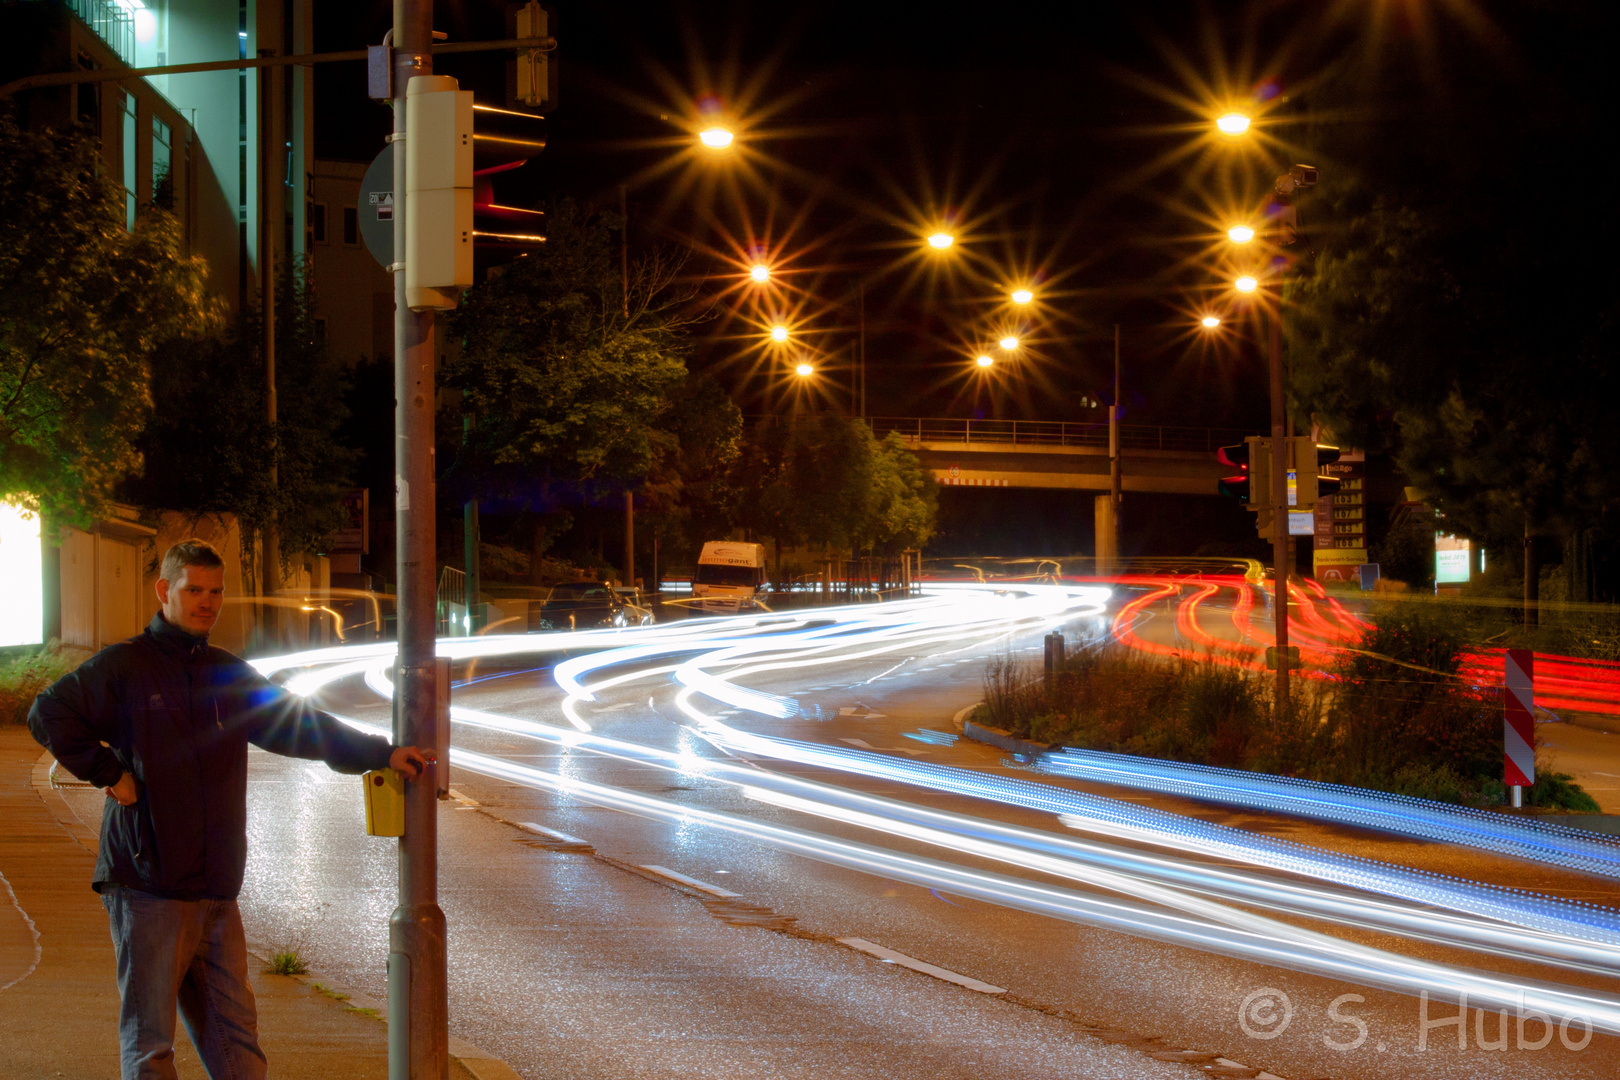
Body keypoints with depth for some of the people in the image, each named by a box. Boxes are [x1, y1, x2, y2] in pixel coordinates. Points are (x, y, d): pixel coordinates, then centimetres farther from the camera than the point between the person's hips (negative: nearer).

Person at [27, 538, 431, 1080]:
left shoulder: (229, 675, 15)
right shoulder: (124, 666, -2)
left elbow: (301, 725, 16)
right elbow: (49, 714, -9)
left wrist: (382, 753, 9)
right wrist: (107, 772, -11)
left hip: (216, 892, 6)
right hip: (147, 889, -6)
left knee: (234, 1032, 8)